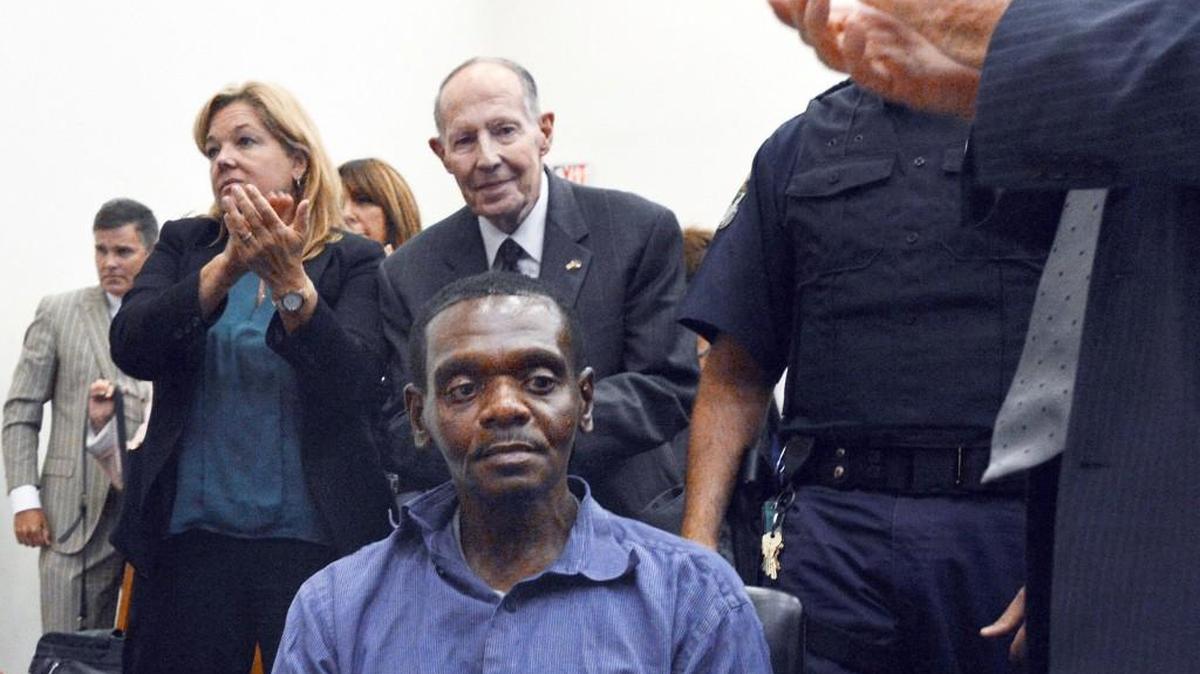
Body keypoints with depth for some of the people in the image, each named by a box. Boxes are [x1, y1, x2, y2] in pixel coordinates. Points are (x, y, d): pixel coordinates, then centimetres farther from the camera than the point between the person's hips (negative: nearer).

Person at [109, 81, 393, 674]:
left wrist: (288, 280, -24)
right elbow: (131, 348, -6)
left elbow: (353, 384, -12)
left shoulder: (354, 262, 2)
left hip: (314, 537, -2)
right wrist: (227, 268, -19)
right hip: (190, 536, 2)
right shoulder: (183, 245, 10)